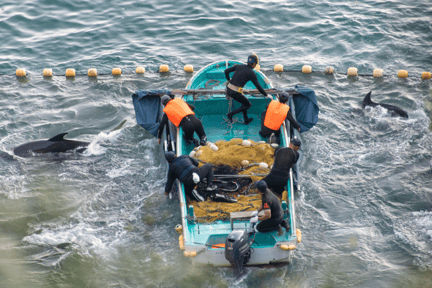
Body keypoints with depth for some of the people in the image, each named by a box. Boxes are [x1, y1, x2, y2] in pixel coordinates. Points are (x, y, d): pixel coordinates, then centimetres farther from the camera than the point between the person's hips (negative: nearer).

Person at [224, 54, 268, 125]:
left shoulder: (238, 66, 9)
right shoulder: (252, 73, -7)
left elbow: (226, 71, 11)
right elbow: (258, 87, -3)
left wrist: (229, 80, 30)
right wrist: (266, 95, 11)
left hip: (229, 90, 7)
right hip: (236, 93, -7)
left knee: (244, 101, 31)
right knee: (248, 105, 17)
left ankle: (246, 120, 40)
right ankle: (231, 114, 6)